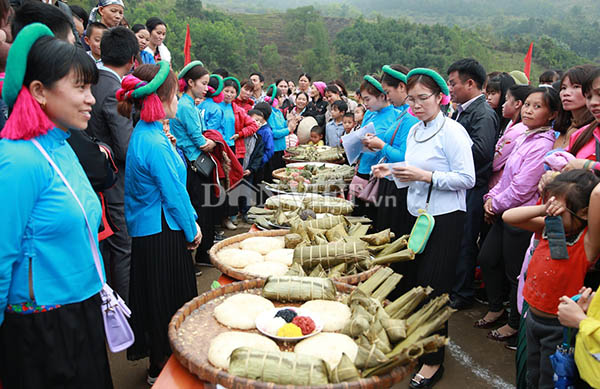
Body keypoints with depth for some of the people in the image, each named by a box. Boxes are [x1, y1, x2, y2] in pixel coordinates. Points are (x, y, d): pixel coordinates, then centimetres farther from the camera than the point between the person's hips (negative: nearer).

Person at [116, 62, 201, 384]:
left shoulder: (143, 134, 6)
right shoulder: (156, 144, -24)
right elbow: (174, 194, -19)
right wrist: (192, 230, -7)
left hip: (147, 231, 10)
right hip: (162, 233, -9)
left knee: (158, 300, 21)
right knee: (167, 302, 7)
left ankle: (159, 360, 38)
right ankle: (162, 367, 24)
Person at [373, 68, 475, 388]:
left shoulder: (452, 131, -12)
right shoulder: (414, 131, 12)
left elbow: (466, 179, -16)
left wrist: (425, 176, -23)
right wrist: (393, 173, 1)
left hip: (445, 220, -7)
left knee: (433, 289, -1)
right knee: (408, 281, 13)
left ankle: (433, 361, 15)